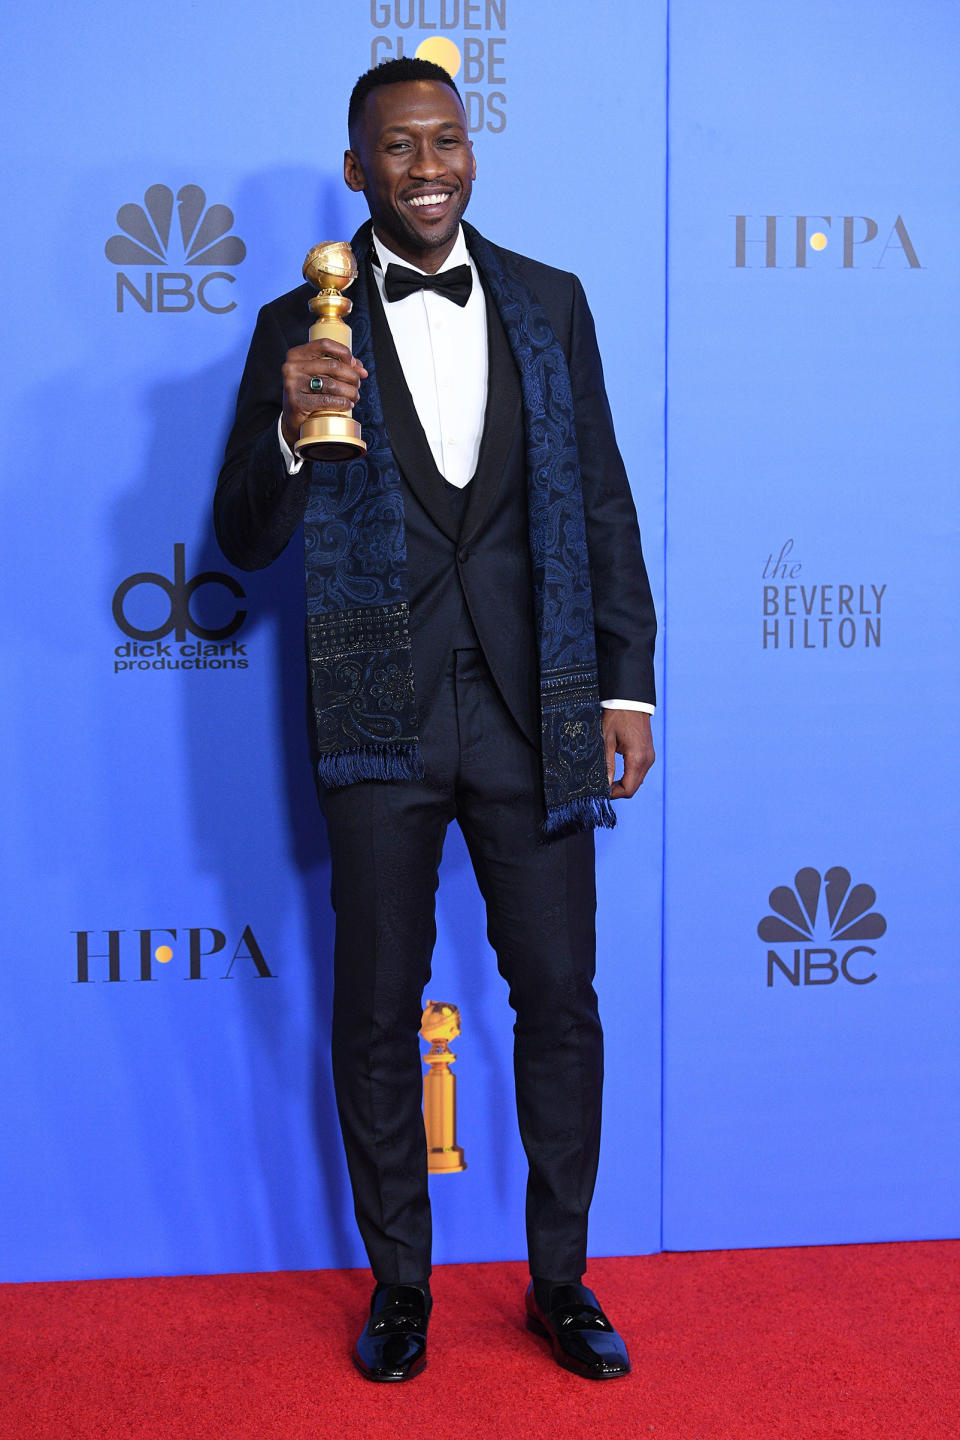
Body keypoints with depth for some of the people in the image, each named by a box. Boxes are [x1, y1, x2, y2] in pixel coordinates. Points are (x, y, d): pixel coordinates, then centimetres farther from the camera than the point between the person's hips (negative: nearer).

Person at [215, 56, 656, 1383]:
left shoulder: (550, 304, 8)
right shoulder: (298, 330, 2)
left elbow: (603, 504, 9)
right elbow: (246, 543, 0)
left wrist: (627, 686, 3)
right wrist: (291, 428, -19)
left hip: (534, 712, 2)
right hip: (381, 720, -1)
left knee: (561, 998, 6)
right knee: (377, 1013, 8)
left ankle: (560, 1281, 26)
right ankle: (400, 1286, 27)